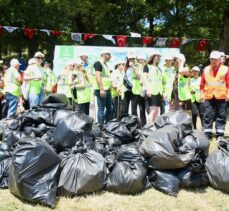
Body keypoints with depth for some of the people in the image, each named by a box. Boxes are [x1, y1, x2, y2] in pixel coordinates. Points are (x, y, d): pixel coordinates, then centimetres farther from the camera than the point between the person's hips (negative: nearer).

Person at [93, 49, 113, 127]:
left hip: (107, 90, 10)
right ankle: (100, 126, -2)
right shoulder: (98, 63, -9)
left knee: (110, 108, 12)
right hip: (101, 90, -10)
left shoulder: (105, 64, 20)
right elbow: (97, 76, -19)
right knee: (101, 109, -7)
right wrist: (101, 89, -24)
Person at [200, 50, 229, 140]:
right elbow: (202, 84, 10)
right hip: (208, 97, 2)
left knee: (221, 116, 3)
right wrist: (202, 94, 6)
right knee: (207, 116, 2)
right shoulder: (206, 69, 9)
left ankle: (220, 134, 11)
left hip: (221, 97, -1)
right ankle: (207, 134, 10)